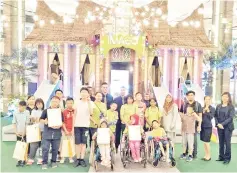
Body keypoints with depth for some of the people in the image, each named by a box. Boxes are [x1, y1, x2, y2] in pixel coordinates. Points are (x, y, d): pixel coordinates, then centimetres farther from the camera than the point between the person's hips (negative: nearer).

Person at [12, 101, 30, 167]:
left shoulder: (27, 112, -9)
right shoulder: (15, 113, -2)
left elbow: (27, 123, -7)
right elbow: (14, 123, 4)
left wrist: (24, 133, -9)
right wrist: (16, 132, -4)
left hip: (25, 133, -2)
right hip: (18, 133, 2)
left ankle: (24, 160, 13)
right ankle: (19, 160, 17)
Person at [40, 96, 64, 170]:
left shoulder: (60, 112, 5)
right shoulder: (46, 111, 1)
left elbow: (62, 122, 7)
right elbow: (41, 120, 4)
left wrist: (59, 126, -13)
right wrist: (44, 121, -17)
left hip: (57, 133, 2)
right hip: (47, 133, -1)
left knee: (55, 149, 10)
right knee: (45, 148, -1)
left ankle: (53, 162, 26)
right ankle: (44, 163, 14)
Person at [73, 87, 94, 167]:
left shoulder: (90, 103, 2)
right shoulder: (77, 102, 7)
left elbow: (91, 113, -14)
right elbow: (75, 114, 8)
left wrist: (88, 102, -15)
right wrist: (73, 125, 3)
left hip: (85, 125, -1)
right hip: (77, 125, 1)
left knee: (83, 143, 3)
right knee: (77, 143, 3)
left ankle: (82, 159, 9)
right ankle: (78, 159, 11)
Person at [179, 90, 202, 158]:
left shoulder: (198, 104, 1)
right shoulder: (184, 104, 6)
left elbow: (200, 116, 0)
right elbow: (180, 113, 12)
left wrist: (199, 125, -5)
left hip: (195, 125, -2)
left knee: (194, 139, 3)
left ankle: (194, 153, 14)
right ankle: (186, 152, 19)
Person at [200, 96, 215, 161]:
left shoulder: (212, 108, -4)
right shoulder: (202, 108, 8)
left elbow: (211, 117, -12)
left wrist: (208, 110, -17)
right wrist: (203, 111, -7)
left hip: (208, 127, -5)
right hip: (202, 126, 5)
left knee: (206, 142, -3)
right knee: (204, 142, 11)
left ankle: (209, 156, 12)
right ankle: (206, 155, 22)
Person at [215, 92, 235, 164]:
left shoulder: (231, 107, -3)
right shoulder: (218, 106, 9)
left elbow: (230, 117, -11)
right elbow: (215, 116, 7)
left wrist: (222, 124, -18)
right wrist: (218, 124, -10)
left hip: (227, 127, -4)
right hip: (219, 127, 4)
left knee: (227, 142, 0)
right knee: (221, 142, 9)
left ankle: (227, 158, 10)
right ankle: (221, 157, 18)